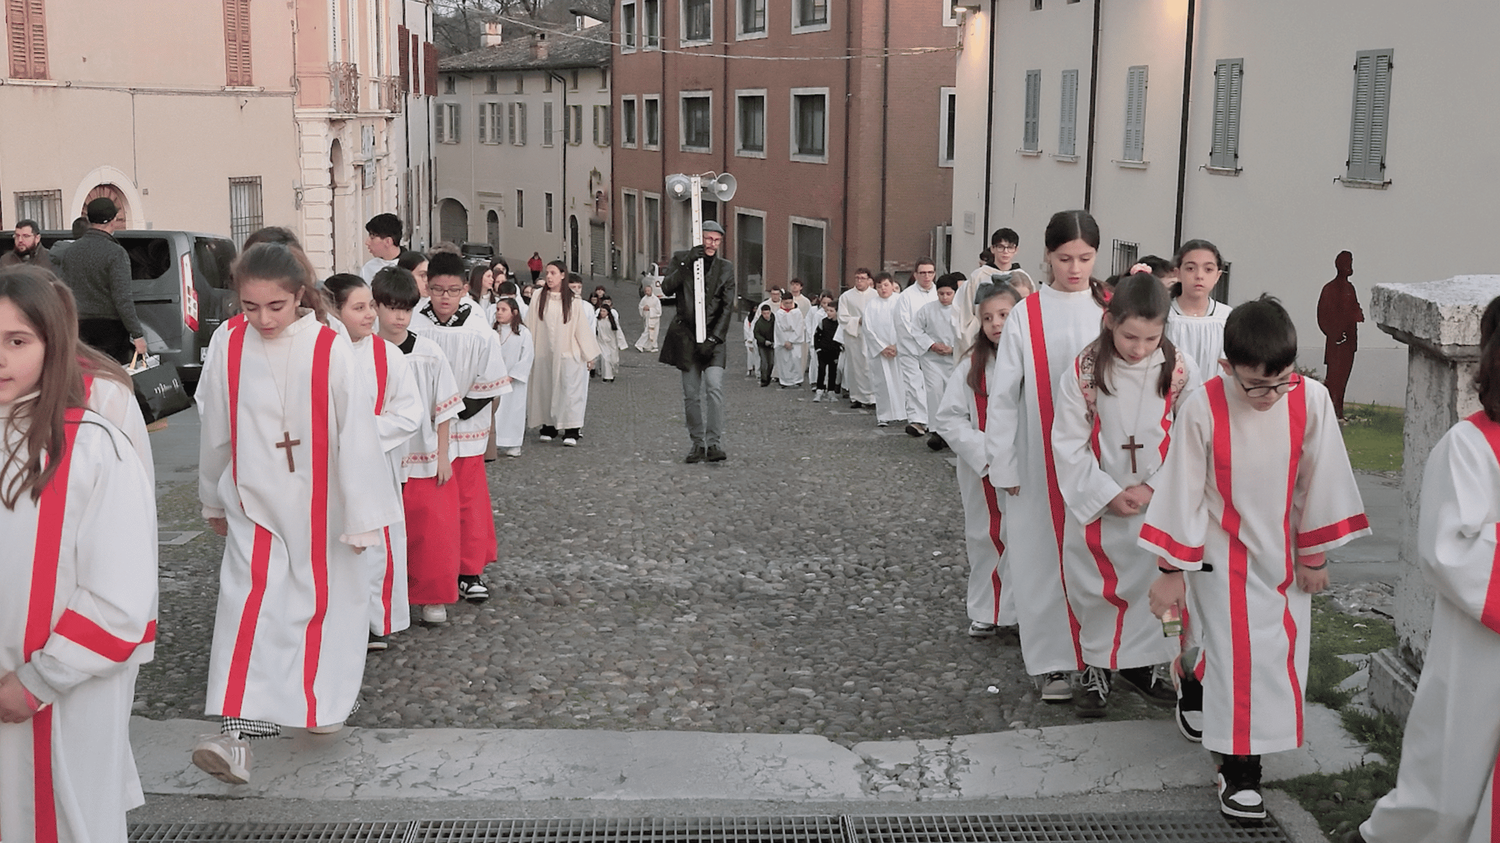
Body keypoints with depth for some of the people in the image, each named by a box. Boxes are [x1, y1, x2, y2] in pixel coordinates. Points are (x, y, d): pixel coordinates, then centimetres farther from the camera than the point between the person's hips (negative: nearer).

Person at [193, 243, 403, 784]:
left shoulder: (333, 354, -16)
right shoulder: (230, 354, -9)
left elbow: (356, 436, -11)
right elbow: (214, 435, 3)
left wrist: (363, 516, -7)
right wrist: (214, 501, 12)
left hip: (322, 509, -1)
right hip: (256, 505, 1)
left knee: (326, 604, 2)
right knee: (248, 605, -4)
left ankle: (322, 700, 13)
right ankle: (235, 731, -4)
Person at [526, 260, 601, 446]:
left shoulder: (573, 300, -1)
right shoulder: (539, 297, 3)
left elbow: (582, 327, 3)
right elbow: (530, 325, 5)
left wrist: (589, 355, 4)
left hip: (567, 354, -2)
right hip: (544, 353, 2)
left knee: (568, 389, -7)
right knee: (545, 389, 6)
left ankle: (571, 431, -7)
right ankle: (548, 427, 16)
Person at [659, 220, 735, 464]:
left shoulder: (726, 267, 5)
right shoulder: (681, 259, 6)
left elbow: (727, 307, 1)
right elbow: (667, 288, -9)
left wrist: (713, 338, -9)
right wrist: (687, 264, -20)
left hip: (713, 336, -1)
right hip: (686, 335, 1)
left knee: (714, 387, -17)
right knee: (691, 395, 3)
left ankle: (714, 443, -16)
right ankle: (697, 444, 11)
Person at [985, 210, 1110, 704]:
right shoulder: (1026, 316, -2)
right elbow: (1003, 395, 0)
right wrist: (1003, 465, -1)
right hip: (1042, 460, -1)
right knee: (1046, 556, 4)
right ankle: (1055, 662, 14)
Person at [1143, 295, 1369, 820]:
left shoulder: (1311, 401, -16)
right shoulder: (1202, 408, -21)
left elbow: (1319, 481, -5)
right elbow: (1181, 490, -14)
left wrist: (1313, 554, 3)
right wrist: (1172, 569, -9)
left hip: (1285, 555, 3)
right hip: (1224, 558, -3)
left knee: (1280, 654, 13)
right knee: (1239, 659, -1)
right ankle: (1238, 769, 13)